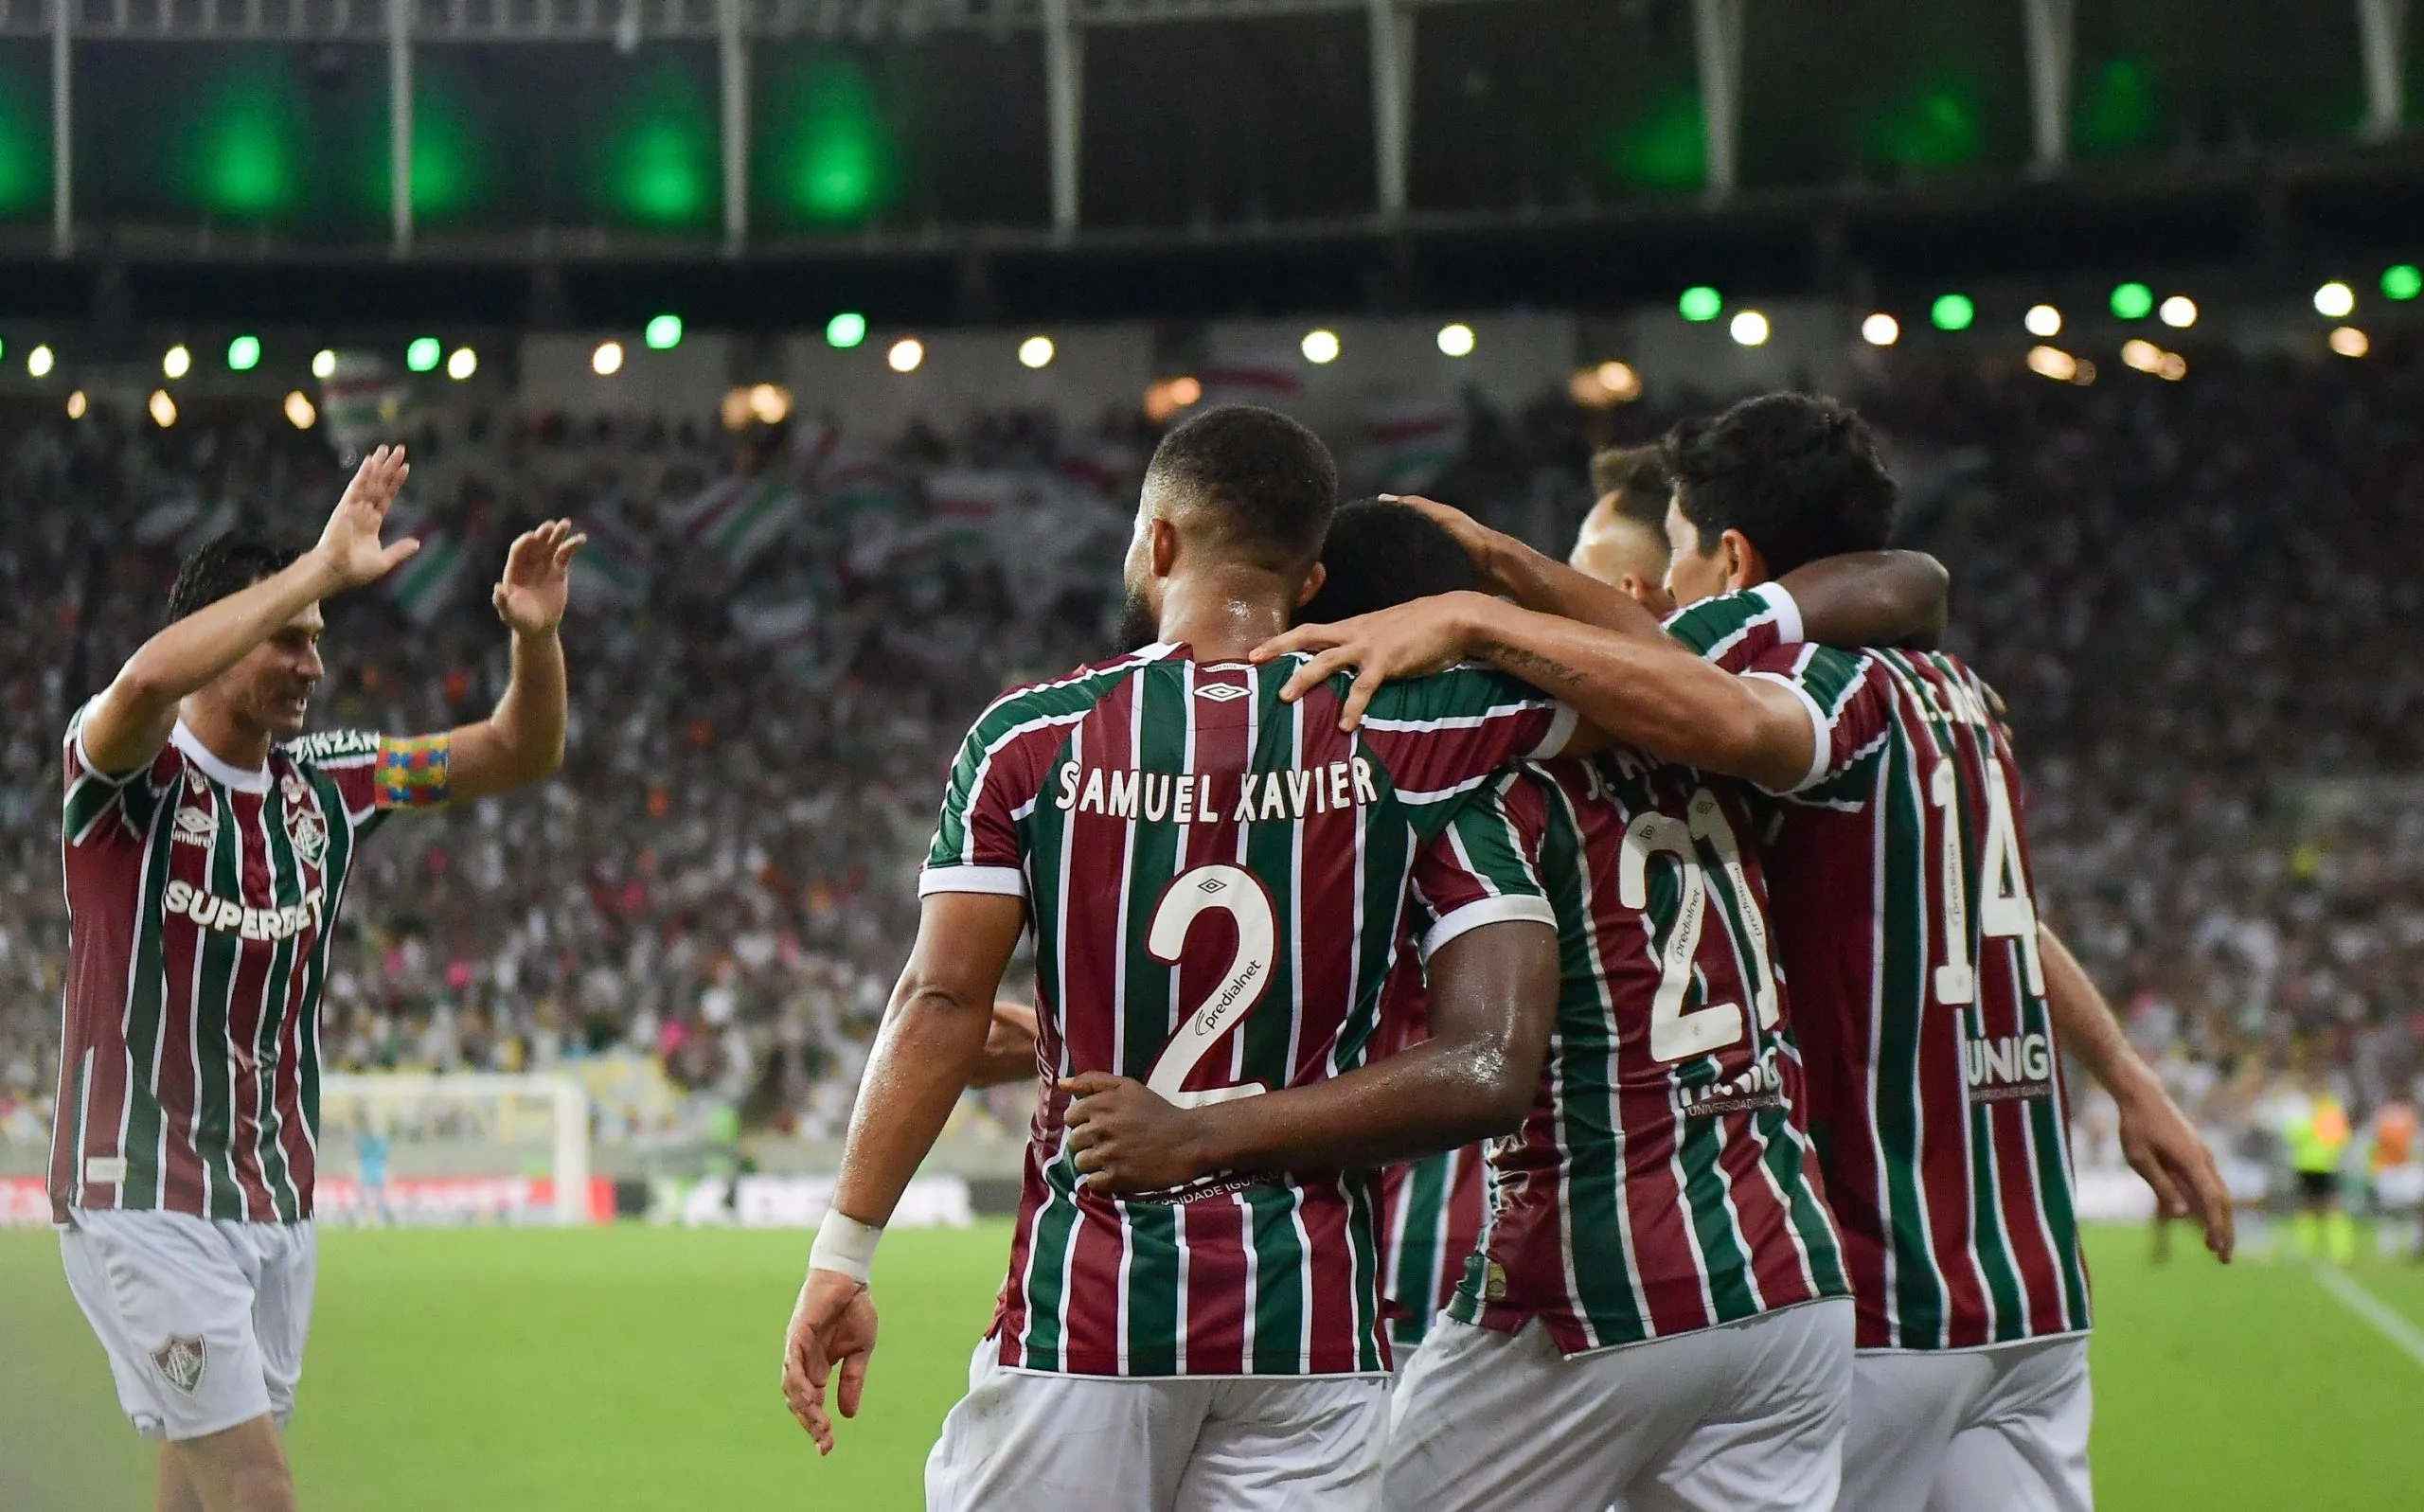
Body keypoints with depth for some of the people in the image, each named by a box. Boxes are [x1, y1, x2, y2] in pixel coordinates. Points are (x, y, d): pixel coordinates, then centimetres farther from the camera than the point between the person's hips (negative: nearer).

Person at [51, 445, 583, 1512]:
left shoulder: (324, 784, 9)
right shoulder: (132, 771, -10)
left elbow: (519, 752, 14)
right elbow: (147, 680, -35)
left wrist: (536, 634, -7)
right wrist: (322, 569, -32)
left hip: (275, 1202, 7)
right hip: (141, 1196, -7)